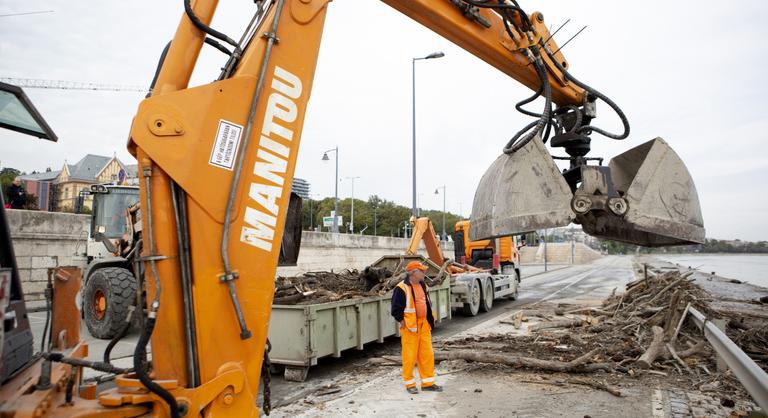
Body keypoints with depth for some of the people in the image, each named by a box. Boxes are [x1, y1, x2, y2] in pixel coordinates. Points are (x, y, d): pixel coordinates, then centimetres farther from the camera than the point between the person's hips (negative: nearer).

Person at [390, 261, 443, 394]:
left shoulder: (423, 286, 12)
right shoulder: (402, 288, -13)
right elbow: (396, 309, -14)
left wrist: (430, 321, 17)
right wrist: (404, 323, -14)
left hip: (424, 325, 7)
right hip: (410, 327, -7)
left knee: (427, 354, 10)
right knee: (409, 355, 0)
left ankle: (428, 382, 20)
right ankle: (409, 383, 13)